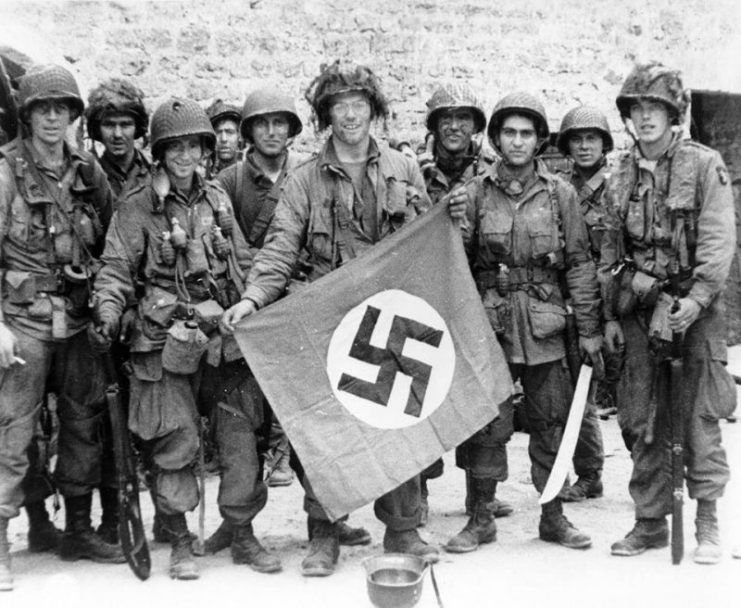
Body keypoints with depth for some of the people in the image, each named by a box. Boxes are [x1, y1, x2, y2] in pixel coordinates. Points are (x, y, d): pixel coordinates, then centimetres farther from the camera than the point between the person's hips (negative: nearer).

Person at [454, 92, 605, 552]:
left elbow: (580, 264, 5)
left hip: (544, 327, 1)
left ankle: (553, 516, 23)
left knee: (552, 424, 8)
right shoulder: (475, 193, 3)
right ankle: (481, 517, 18)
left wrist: (590, 328, 3)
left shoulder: (559, 194, 4)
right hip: (490, 324, 0)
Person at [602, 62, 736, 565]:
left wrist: (695, 300, -20)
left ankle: (707, 520, 9)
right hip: (638, 310, 4)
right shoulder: (620, 175, 11)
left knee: (701, 417, -2)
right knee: (643, 420, 7)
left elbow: (719, 241, -9)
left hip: (694, 308, -4)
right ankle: (651, 521, 17)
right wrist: (611, 314, 10)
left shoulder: (704, 165, -3)